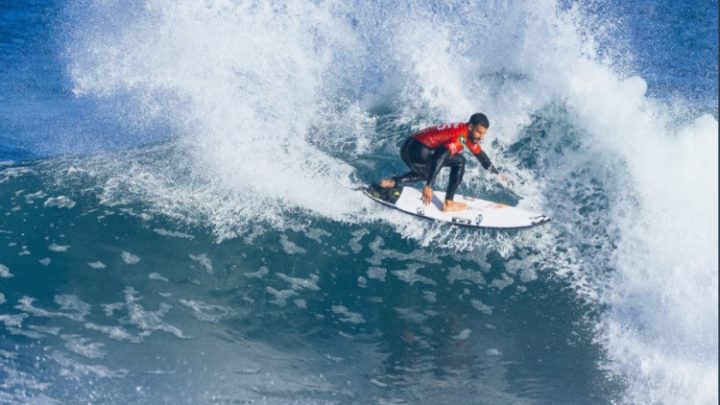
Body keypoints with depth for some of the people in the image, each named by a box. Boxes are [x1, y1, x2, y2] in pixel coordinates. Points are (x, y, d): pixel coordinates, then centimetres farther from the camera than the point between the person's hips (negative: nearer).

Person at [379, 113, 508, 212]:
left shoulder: (469, 134, 11)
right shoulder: (459, 137, -19)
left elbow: (480, 155, 26)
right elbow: (438, 159, -29)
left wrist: (497, 173, 35)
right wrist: (428, 186, -33)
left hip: (409, 148, 10)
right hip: (416, 150, -10)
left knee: (428, 173, 36)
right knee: (459, 161, -10)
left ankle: (393, 182, 21)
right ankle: (448, 204, -5)